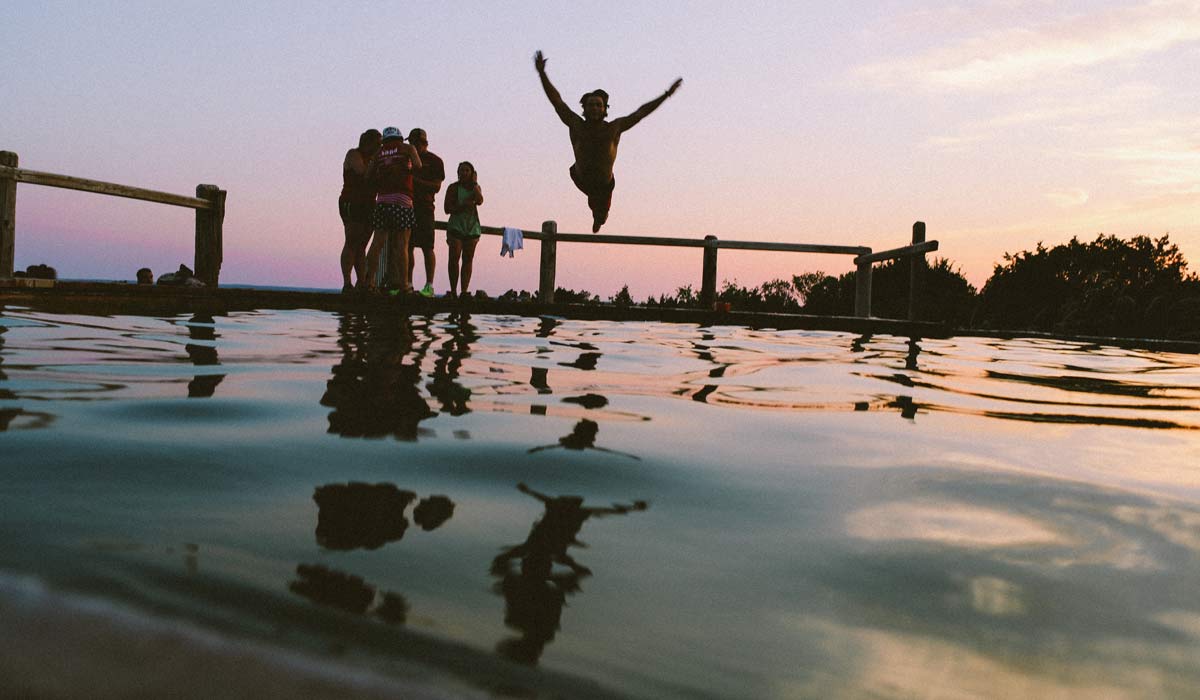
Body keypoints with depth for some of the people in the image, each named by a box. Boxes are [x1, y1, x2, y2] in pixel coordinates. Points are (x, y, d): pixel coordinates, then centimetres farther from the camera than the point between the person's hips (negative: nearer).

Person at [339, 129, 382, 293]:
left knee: (361, 246, 4)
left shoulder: (372, 159, 19)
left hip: (368, 206, 8)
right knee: (351, 243, -12)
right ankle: (347, 284, -16)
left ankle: (361, 284, 3)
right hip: (352, 204, -8)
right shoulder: (353, 154, -4)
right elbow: (363, 173, -21)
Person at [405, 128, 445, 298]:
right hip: (408, 207, 6)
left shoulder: (434, 161, 2)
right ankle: (408, 284, 9)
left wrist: (417, 180, -16)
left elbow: (437, 187, -6)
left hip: (425, 208, -5)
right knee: (407, 246, 4)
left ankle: (429, 285, -9)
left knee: (427, 247, -8)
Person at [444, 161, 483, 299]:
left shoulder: (476, 187, 12)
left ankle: (464, 290, -1)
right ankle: (453, 290, -7)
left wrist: (474, 183, -6)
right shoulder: (453, 187, 3)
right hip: (456, 226, -2)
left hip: (472, 228, 2)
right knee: (454, 258, -10)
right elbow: (447, 208, -4)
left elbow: (479, 201, -10)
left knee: (468, 260, -1)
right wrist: (463, 206, -16)